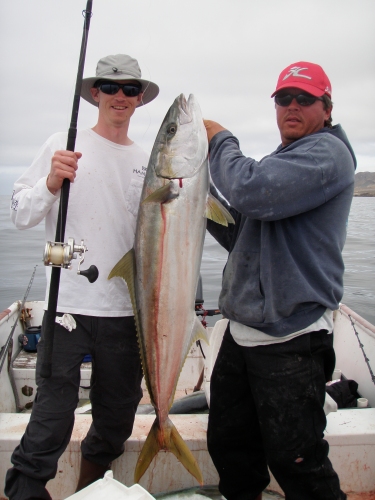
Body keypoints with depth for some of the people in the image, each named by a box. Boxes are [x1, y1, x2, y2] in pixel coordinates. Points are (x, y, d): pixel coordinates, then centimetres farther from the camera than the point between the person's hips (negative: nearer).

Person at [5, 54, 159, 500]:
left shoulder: (147, 162, 13)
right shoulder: (64, 145, 3)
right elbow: (19, 214, -1)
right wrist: (50, 183, -18)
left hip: (126, 308, 4)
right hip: (68, 303, -4)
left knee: (116, 421, 15)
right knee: (51, 421, -2)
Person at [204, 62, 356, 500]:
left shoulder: (327, 152, -10)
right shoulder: (280, 161, 18)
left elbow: (250, 191, -27)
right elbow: (241, 236, 18)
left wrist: (220, 141, -8)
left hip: (290, 341, -9)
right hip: (242, 330, 9)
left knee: (295, 461, 5)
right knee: (229, 446, 19)